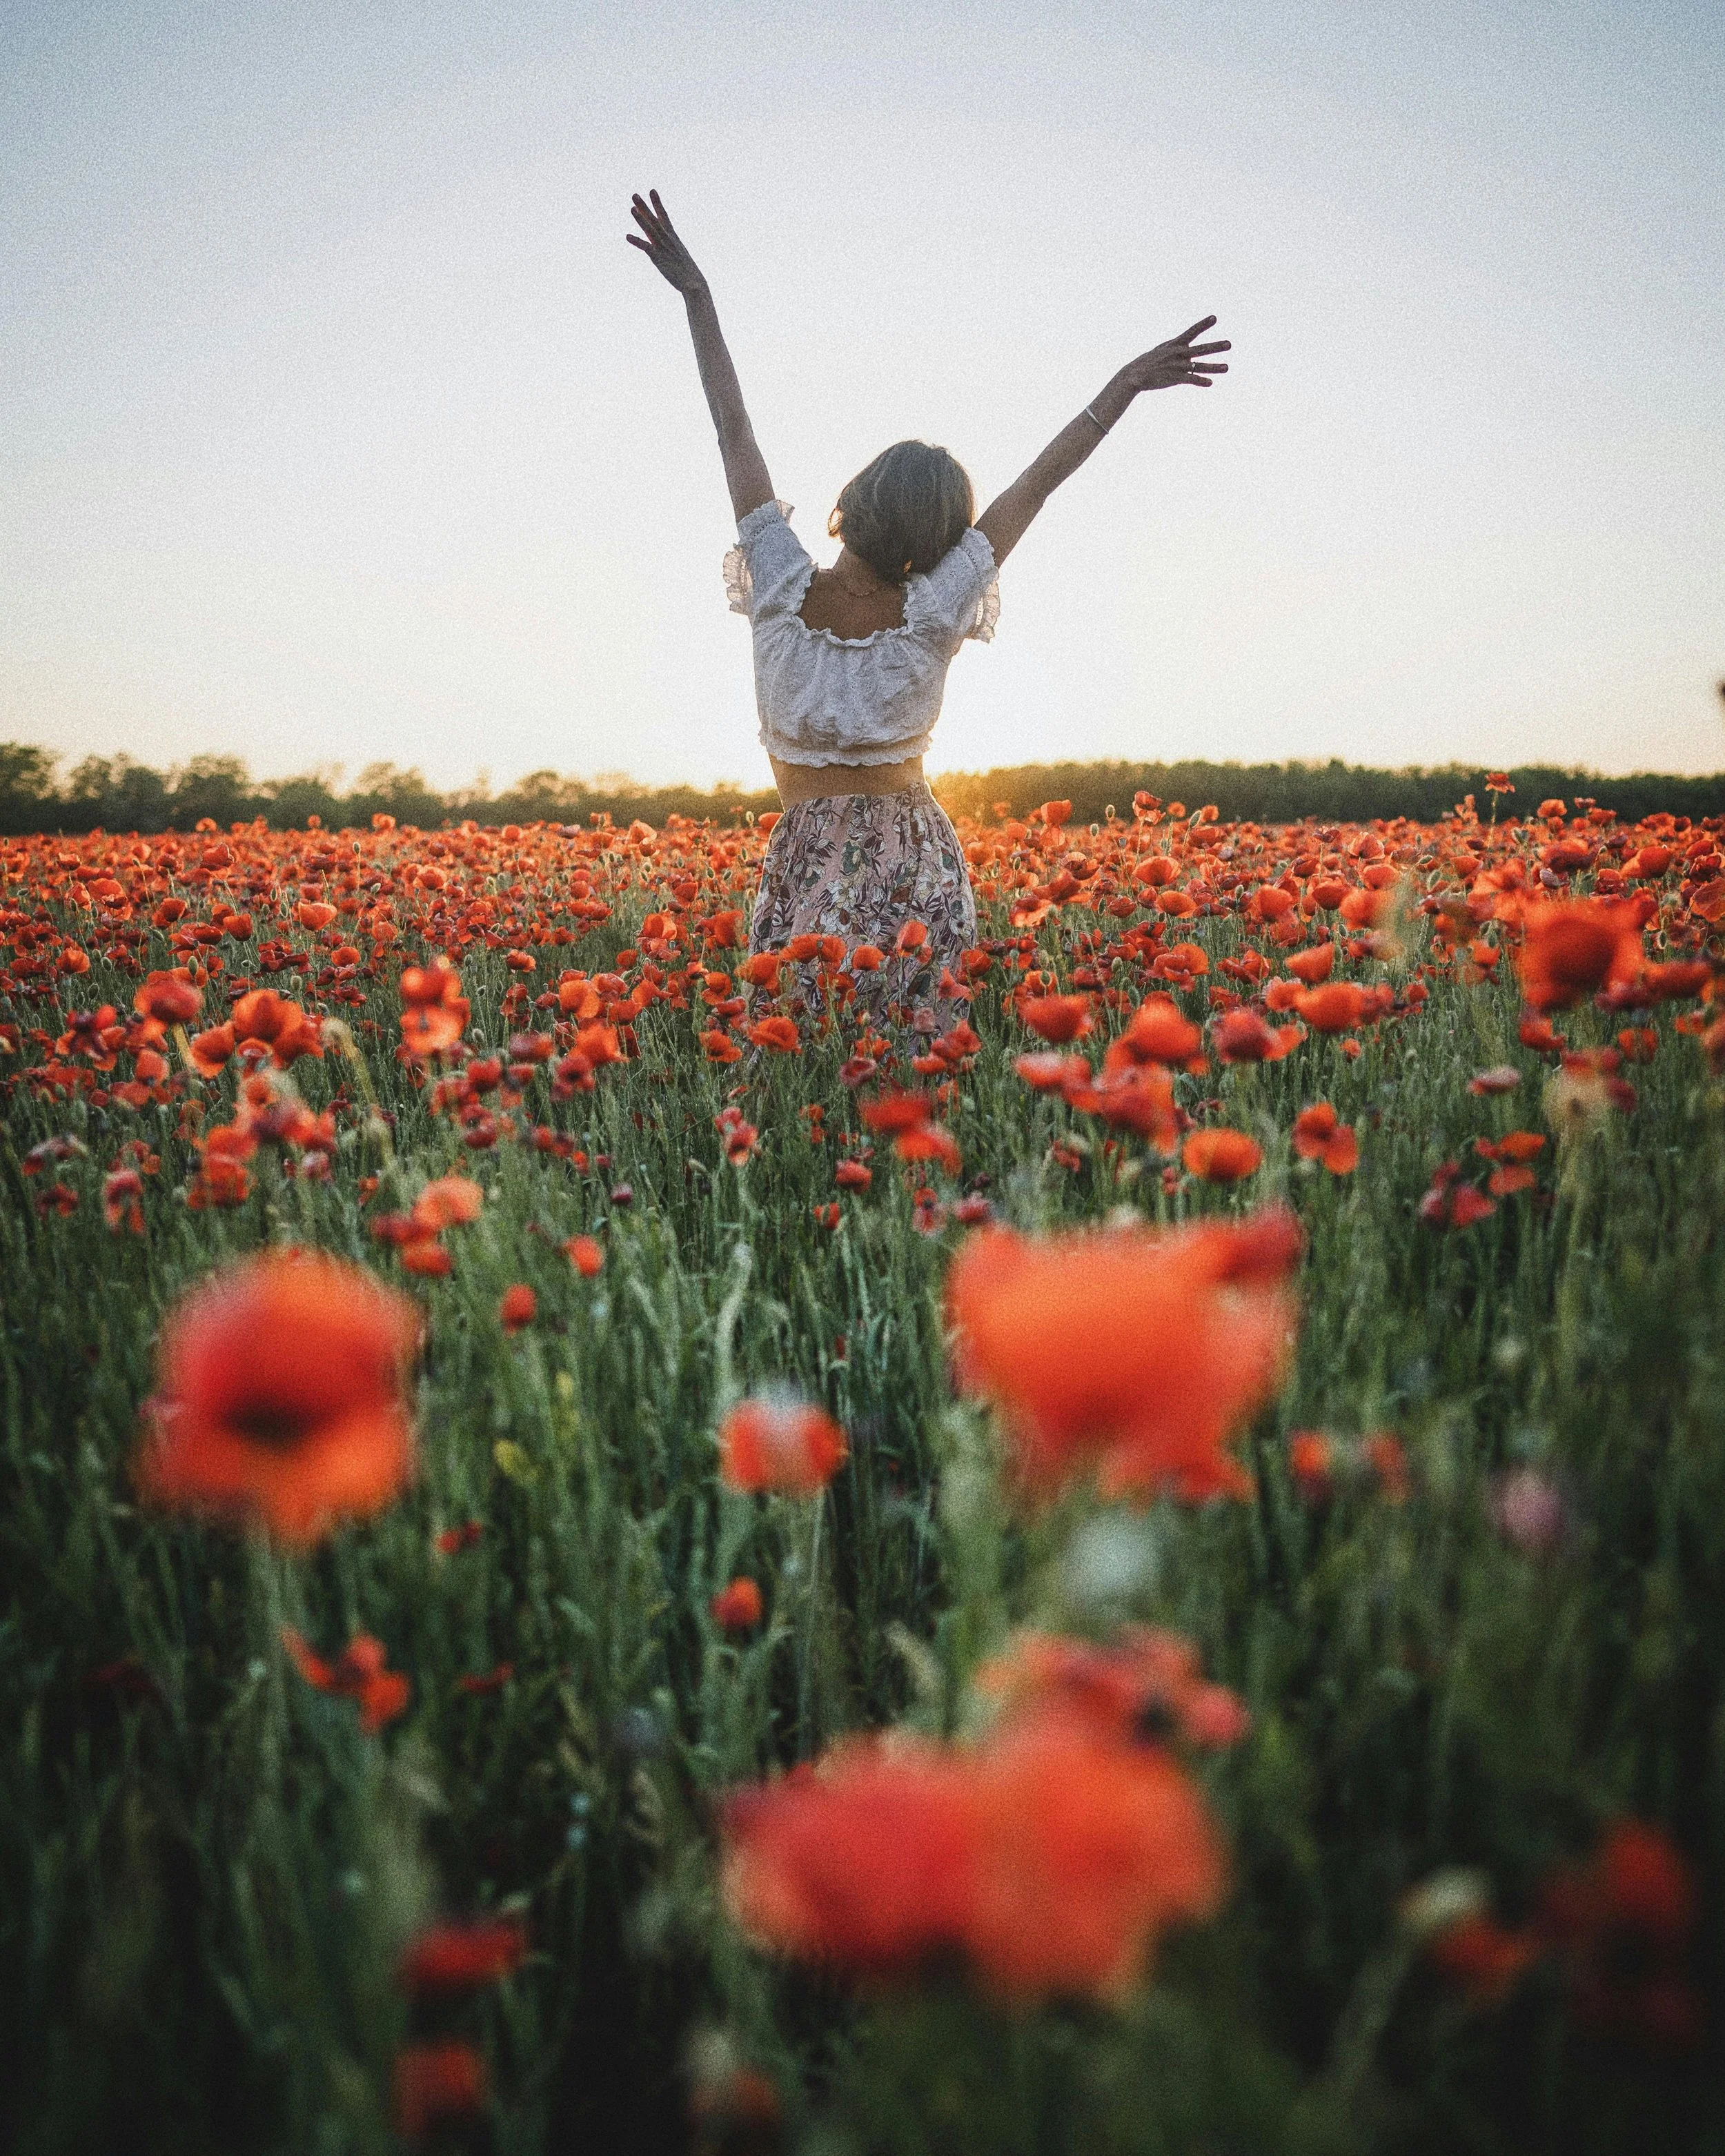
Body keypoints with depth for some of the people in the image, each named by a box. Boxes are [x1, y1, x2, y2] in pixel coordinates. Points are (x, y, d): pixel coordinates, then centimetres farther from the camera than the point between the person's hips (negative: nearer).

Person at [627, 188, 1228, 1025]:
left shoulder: (783, 593, -10)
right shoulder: (931, 619, -11)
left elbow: (734, 433, -4)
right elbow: (1036, 484, -6)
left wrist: (697, 296, 4)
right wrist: (1125, 385, 0)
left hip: (807, 868, 0)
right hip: (914, 871, 0)